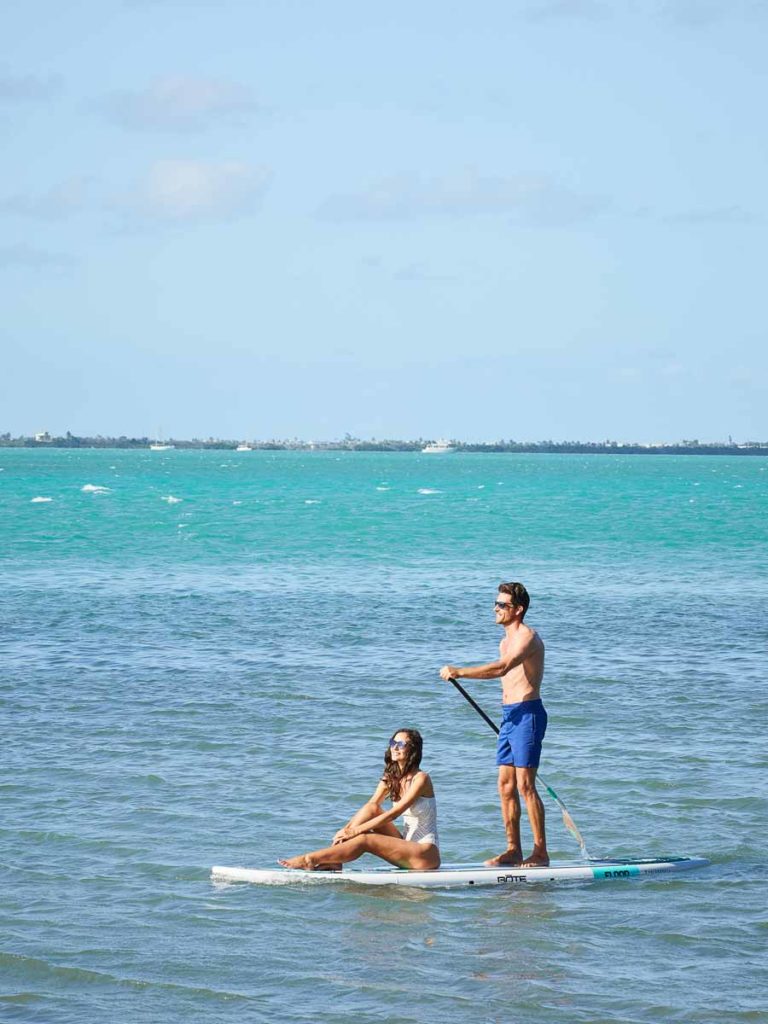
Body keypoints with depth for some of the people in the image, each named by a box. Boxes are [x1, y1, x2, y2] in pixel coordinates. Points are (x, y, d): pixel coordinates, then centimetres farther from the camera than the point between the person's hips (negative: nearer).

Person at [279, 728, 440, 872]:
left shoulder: (421, 779, -13)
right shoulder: (390, 779, 10)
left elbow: (393, 814, -20)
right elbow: (370, 806, -3)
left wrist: (355, 831, -23)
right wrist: (347, 829, -20)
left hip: (427, 854, -7)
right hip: (406, 849, 7)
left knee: (365, 840, -23)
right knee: (372, 810, -10)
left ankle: (310, 860, -20)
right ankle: (334, 860, -17)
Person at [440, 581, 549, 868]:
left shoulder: (527, 637, -13)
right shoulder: (506, 642, 19)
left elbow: (502, 668, -29)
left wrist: (459, 672, -33)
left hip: (526, 714, -10)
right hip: (509, 715, 10)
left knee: (525, 785, -11)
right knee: (505, 785, 8)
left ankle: (541, 852, -8)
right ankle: (513, 850, 13)